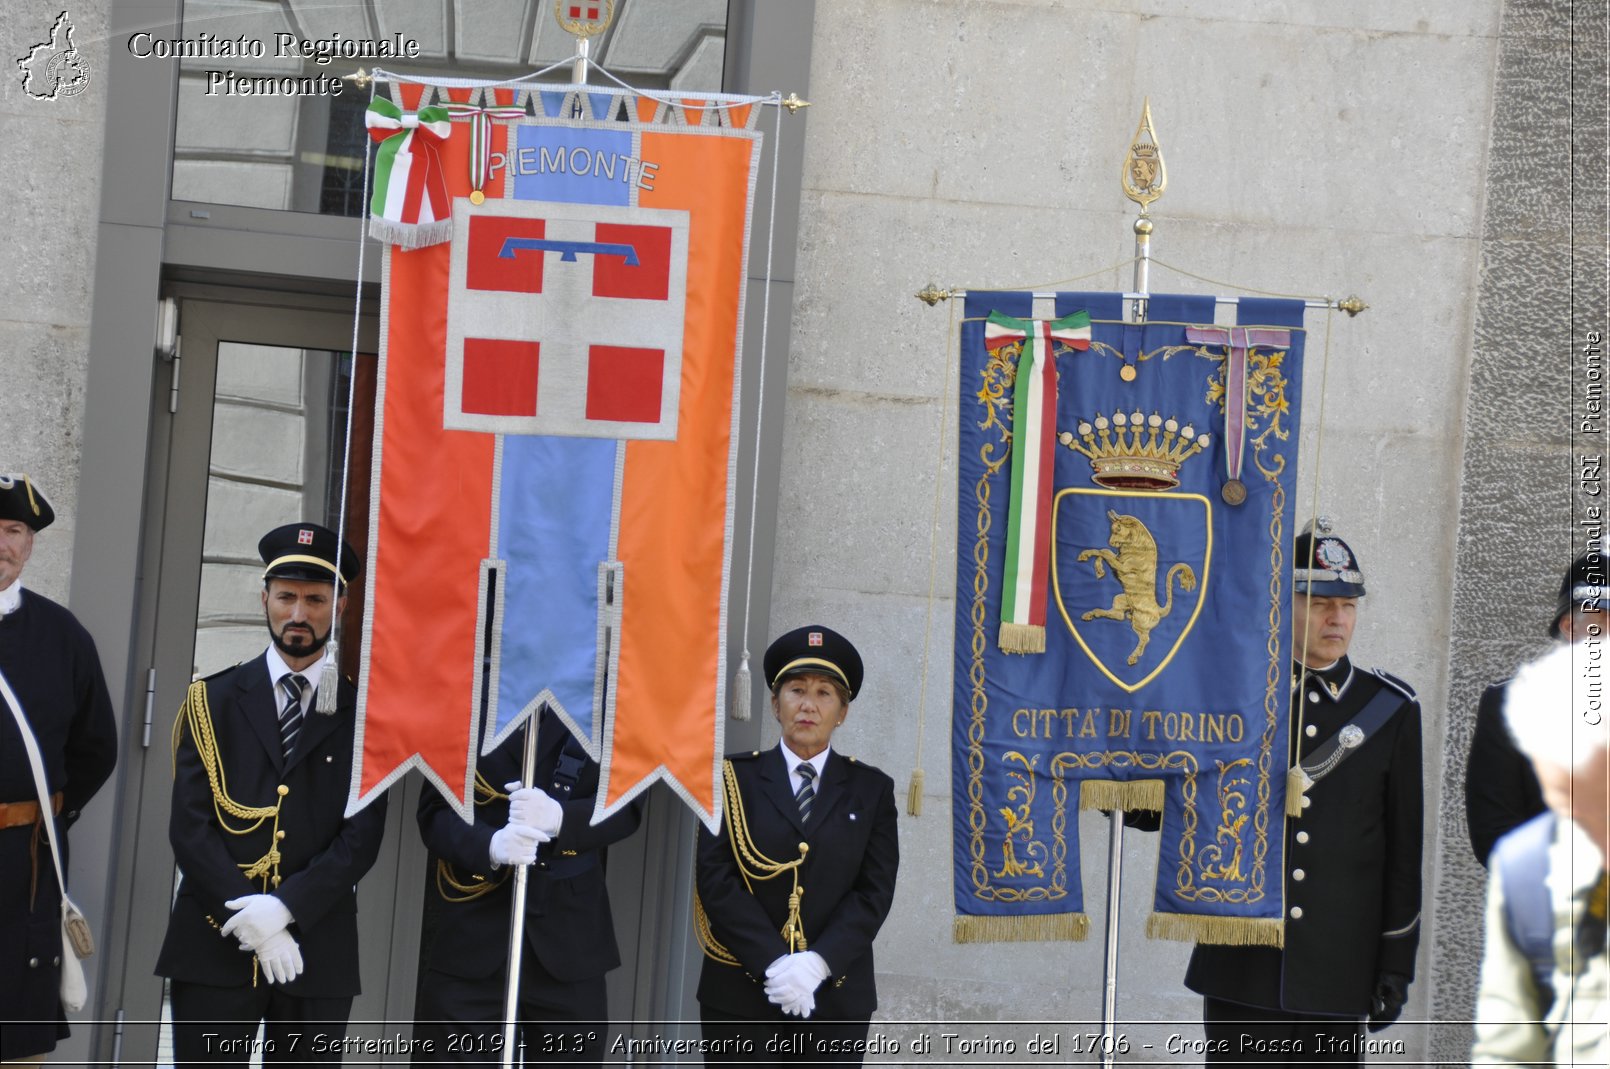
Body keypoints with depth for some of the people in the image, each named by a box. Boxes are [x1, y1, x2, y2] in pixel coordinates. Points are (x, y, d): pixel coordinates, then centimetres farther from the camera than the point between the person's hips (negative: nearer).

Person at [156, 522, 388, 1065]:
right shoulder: (213, 700, 8)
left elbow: (362, 836, -1)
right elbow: (190, 825, -1)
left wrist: (286, 908, -15)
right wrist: (249, 921, -12)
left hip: (316, 950, 0)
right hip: (214, 945, 0)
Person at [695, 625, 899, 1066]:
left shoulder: (871, 790, 11)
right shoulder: (734, 779, 6)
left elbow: (875, 891, 1)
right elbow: (716, 880, -4)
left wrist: (817, 963, -14)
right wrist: (773, 964, -16)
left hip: (836, 997, 1)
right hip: (741, 994, -1)